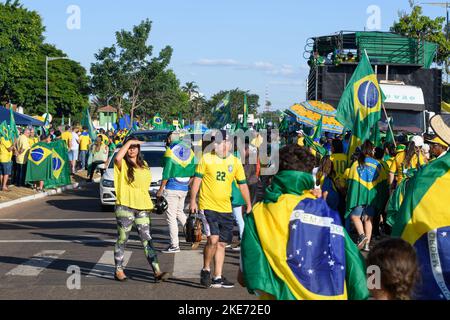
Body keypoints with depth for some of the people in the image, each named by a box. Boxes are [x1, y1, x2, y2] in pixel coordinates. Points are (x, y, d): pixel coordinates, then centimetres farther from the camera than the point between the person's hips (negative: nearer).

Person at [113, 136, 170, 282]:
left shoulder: (144, 165, 17)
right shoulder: (122, 164, -2)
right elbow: (117, 157, -27)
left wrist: (148, 204, 18)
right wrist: (128, 142, -16)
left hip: (142, 207, 5)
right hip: (125, 206, -5)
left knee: (147, 239, -1)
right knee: (122, 239, 4)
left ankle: (157, 272, -8)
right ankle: (119, 270, 16)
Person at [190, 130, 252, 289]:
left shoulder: (235, 162, 7)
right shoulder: (206, 159, -3)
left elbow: (243, 185, 12)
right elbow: (197, 179, -1)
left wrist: (249, 205, 9)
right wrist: (193, 200, -7)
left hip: (226, 209, 5)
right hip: (208, 207, -4)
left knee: (222, 243, 7)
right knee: (213, 239, -16)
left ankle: (217, 277, 15)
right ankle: (206, 270, 5)